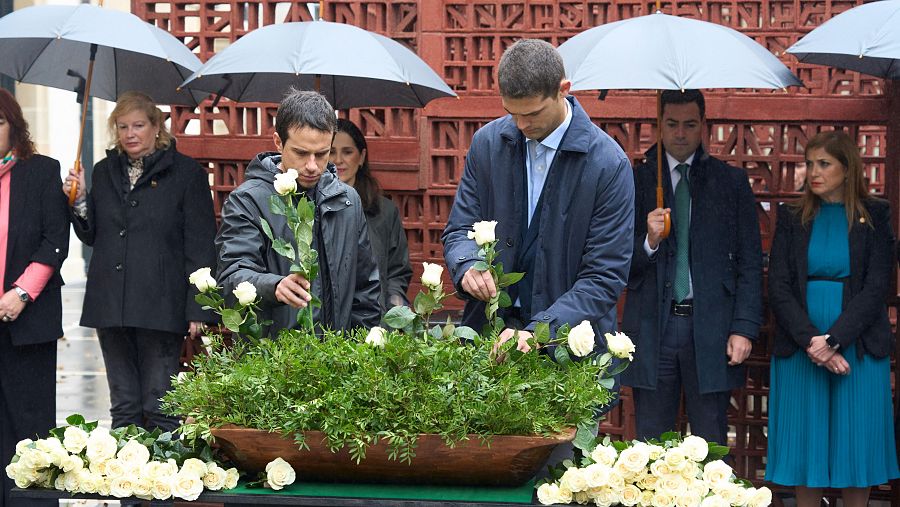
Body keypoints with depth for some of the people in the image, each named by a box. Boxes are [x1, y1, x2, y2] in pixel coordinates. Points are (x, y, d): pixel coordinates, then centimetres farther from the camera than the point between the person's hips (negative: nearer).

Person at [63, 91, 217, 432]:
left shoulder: (186, 172, -1)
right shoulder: (104, 172, 14)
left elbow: (200, 246, -4)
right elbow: (91, 236, 19)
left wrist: (198, 308, -10)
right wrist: (79, 201, 0)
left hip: (160, 305, -5)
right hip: (111, 306, 5)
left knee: (160, 406, -6)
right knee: (123, 406, 9)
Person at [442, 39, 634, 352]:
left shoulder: (610, 164, -11)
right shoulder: (487, 142, 2)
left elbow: (605, 277, -12)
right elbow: (460, 229, 9)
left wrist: (539, 331, -23)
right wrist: (467, 265, -15)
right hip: (489, 333, 3)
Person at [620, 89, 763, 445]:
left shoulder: (731, 182, 7)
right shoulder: (636, 182, 7)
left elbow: (750, 262, 4)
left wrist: (744, 328, -4)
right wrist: (649, 242, -16)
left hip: (710, 330, 0)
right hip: (652, 327, 0)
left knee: (711, 445, 3)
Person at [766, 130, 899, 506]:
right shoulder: (792, 218, 7)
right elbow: (778, 288, 0)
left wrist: (832, 340, -15)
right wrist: (812, 341, -13)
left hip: (858, 348, -1)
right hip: (799, 350, 1)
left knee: (855, 448, 1)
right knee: (806, 448, 2)